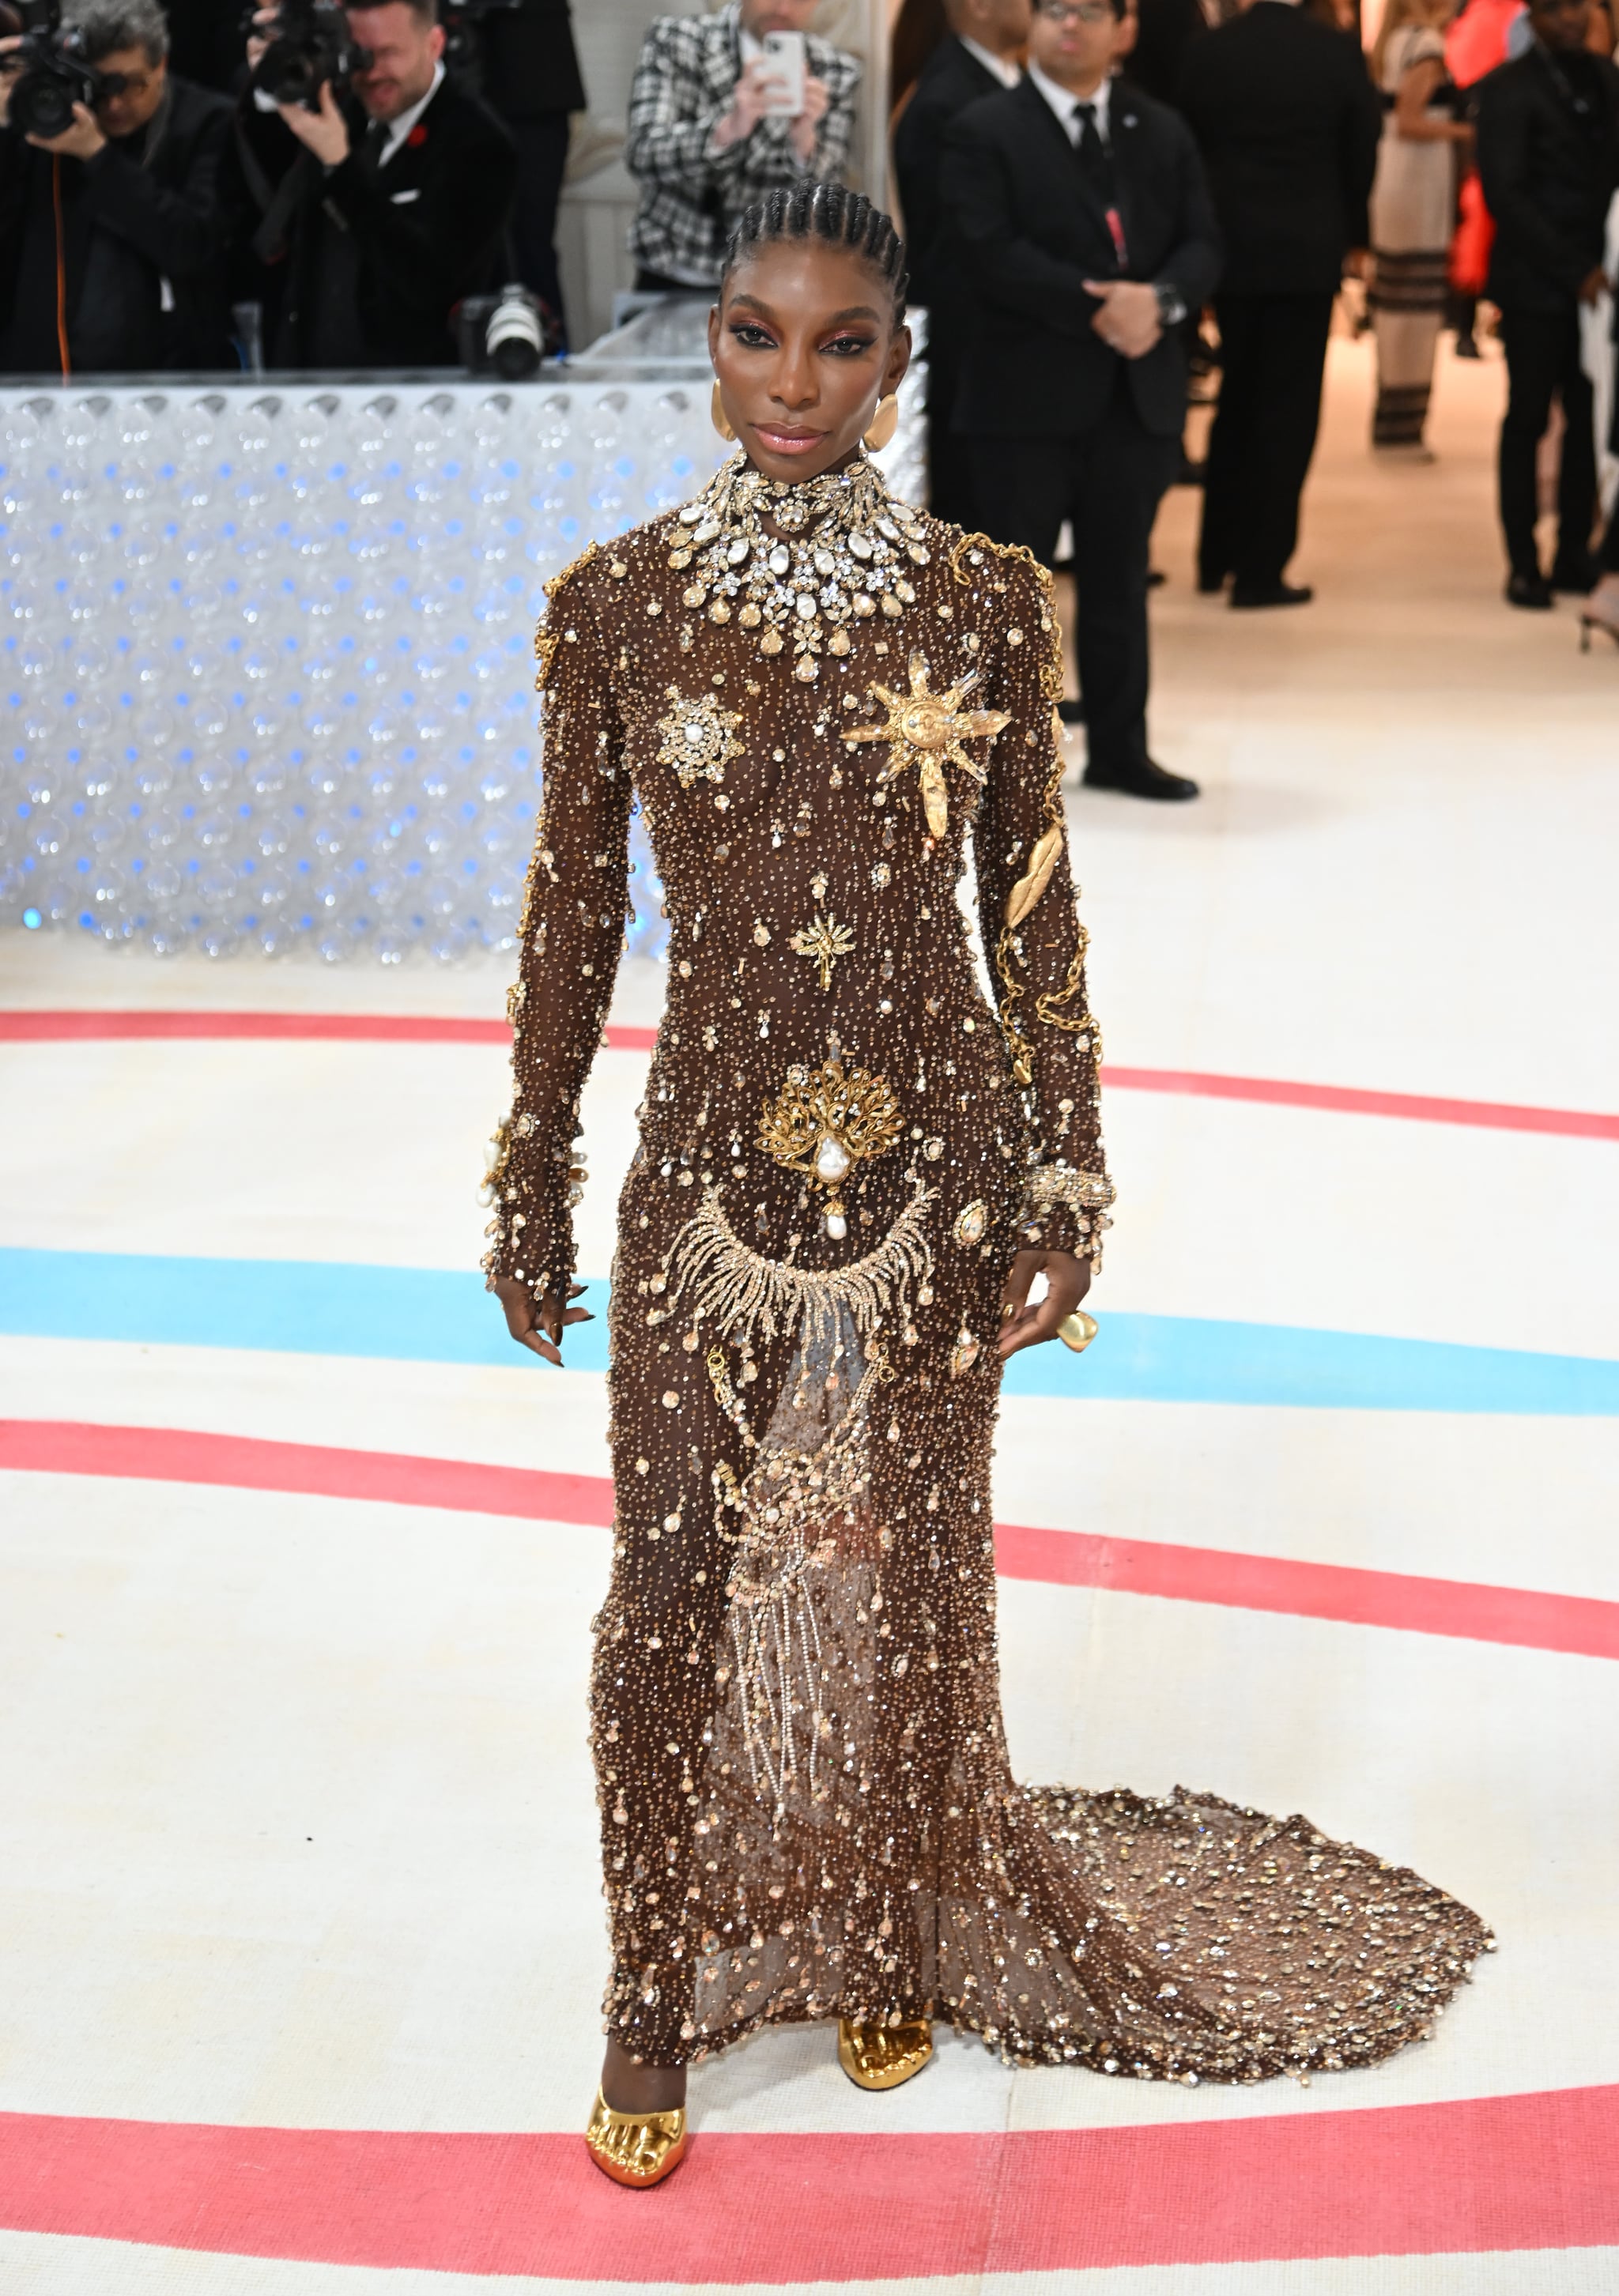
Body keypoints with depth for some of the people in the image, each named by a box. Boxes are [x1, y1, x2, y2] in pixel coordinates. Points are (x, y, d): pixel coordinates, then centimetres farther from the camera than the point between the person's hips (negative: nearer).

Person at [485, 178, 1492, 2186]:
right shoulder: (611, 607, -3)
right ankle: (661, 1992, 29)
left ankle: (889, 1940, 39)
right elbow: (572, 916, 3)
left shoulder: (989, 606, -4)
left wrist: (1064, 1173, 1)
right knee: (676, 1595, 6)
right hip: (709, 1168, 0)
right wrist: (530, 1177, 6)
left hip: (934, 1168, 0)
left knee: (909, 1585, 13)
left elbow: (1035, 909, 2)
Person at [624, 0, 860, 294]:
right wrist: (728, 129, -33)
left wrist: (805, 141, -25)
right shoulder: (674, 41, -2)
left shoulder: (837, 74, 3)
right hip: (671, 282, -1)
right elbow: (643, 158, -16)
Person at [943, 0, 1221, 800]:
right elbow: (992, 251, -13)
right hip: (1027, 393, -4)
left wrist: (1159, 299, -14)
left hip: (1140, 391, 4)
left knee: (1119, 580, 11)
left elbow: (1201, 243, 7)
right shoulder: (985, 131, -2)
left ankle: (1119, 750, 19)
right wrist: (1096, 307, -19)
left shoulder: (1163, 131, 13)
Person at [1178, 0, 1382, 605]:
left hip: (1232, 250, 3)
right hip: (1310, 254, -3)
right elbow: (1362, 154, 0)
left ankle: (1216, 557, 22)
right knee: (1288, 409, 3)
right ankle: (1261, 570, 2)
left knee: (1237, 400, 18)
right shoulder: (1338, 55, -9)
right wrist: (1349, 232, 17)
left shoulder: (1207, 55, -5)